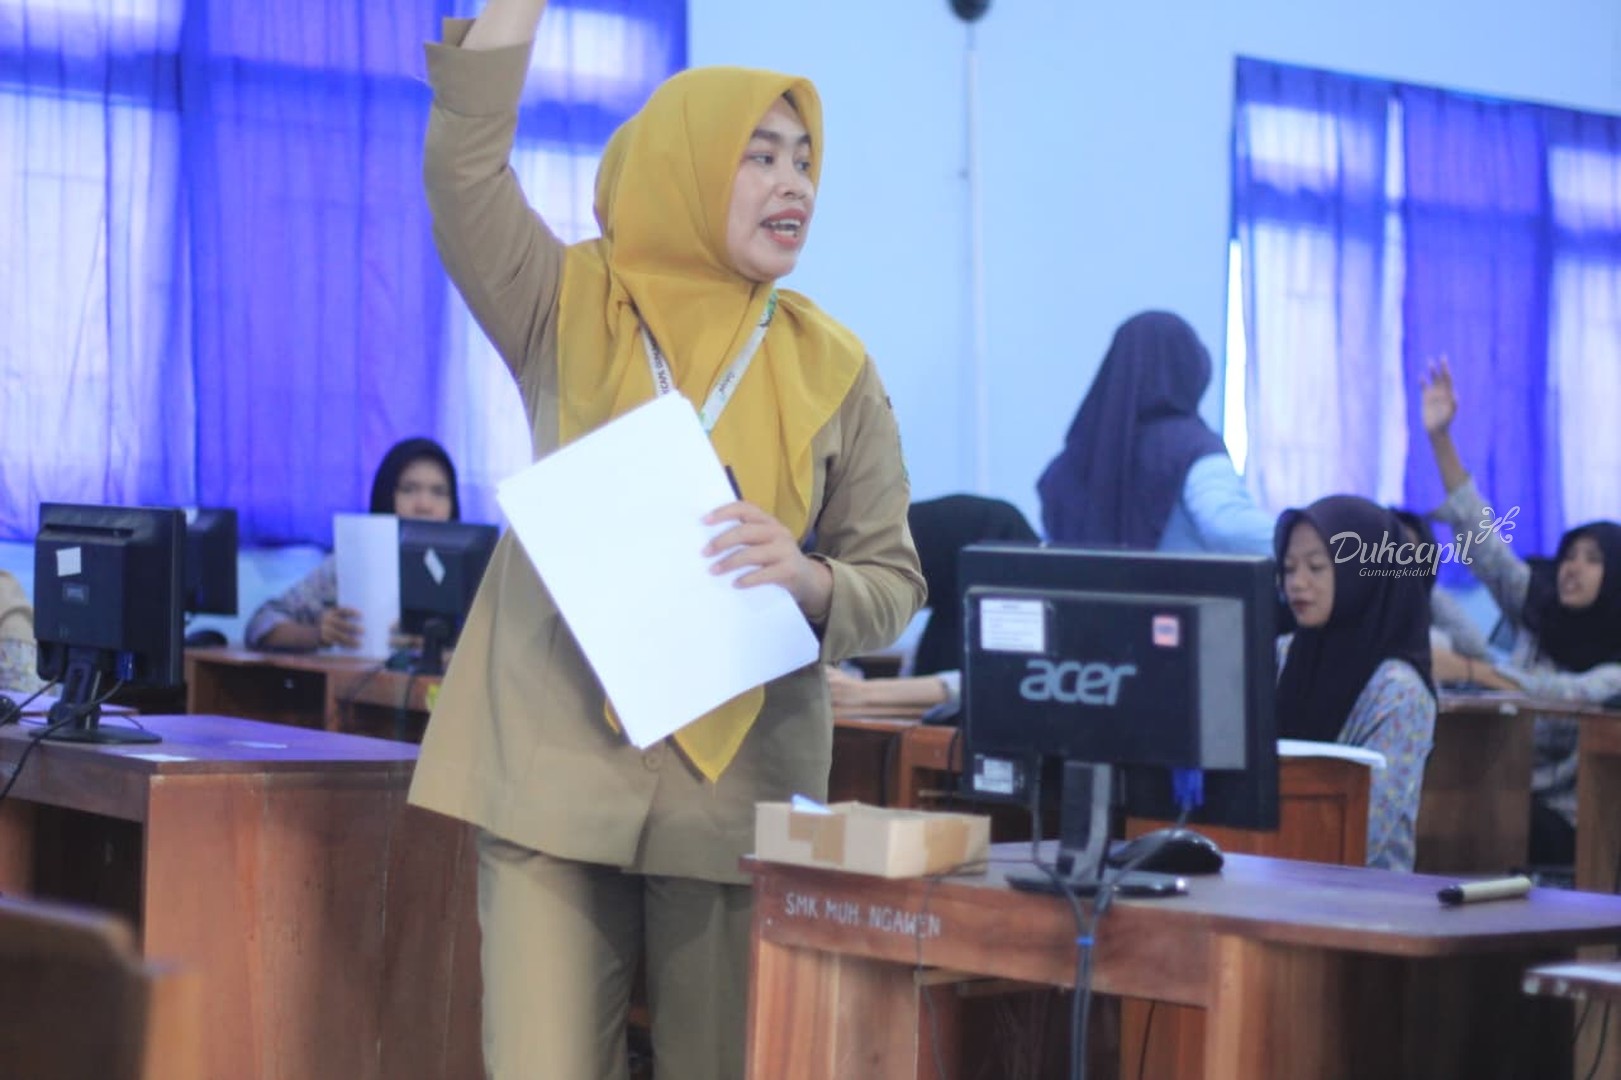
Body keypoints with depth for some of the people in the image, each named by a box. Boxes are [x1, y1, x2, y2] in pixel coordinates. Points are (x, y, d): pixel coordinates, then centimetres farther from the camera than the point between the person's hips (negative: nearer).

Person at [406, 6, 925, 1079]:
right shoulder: (571, 313, 5)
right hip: (554, 770, -1)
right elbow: (464, 160, -9)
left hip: (739, 785, 1)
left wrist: (806, 580, -16)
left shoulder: (833, 367, 5)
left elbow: (895, 584, 5)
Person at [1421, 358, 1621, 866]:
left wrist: (1469, 671, -27)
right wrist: (1440, 439, 1)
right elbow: (1481, 535, 8)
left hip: (1562, 817, -4)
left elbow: (1571, 694, -21)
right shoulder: (1536, 608, 13)